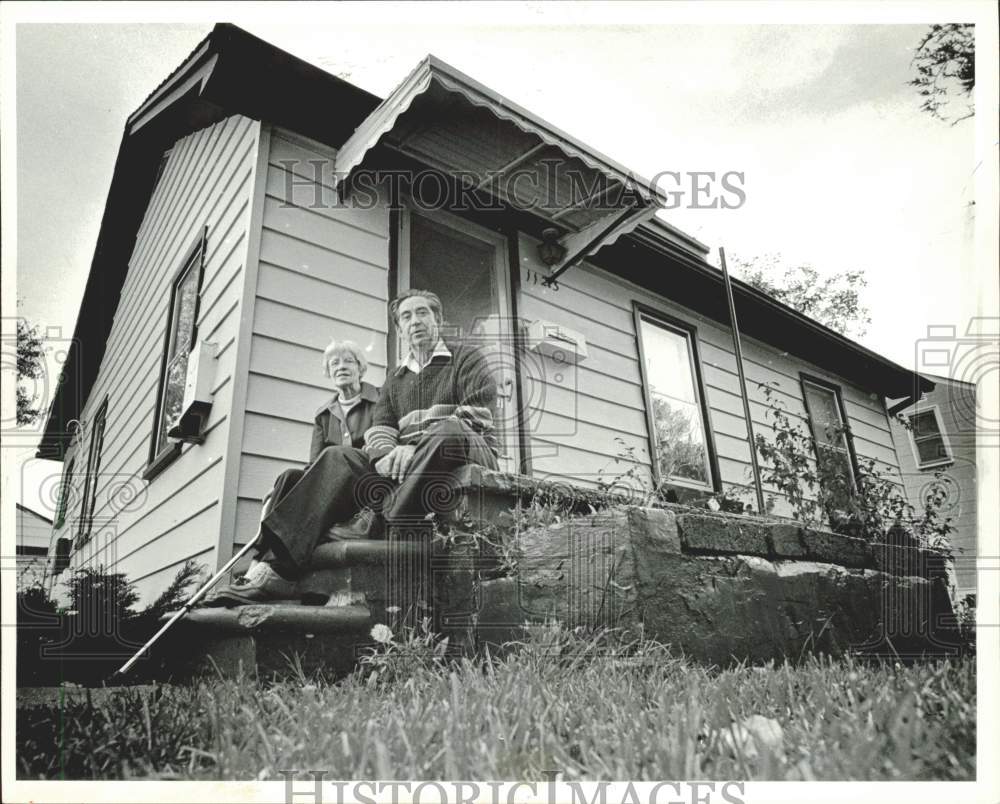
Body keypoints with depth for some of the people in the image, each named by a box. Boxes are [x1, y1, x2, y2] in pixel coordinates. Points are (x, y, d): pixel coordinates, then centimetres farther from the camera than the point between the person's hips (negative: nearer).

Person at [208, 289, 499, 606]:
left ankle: (379, 519, -34)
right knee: (339, 458, -16)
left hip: (472, 453, -4)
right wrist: (390, 453, -16)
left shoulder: (467, 358, 9)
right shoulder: (395, 378, 23)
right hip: (405, 466, 4)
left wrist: (413, 448, -17)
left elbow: (478, 416, -7)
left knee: (447, 431, -37)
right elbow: (379, 428, 10)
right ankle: (281, 568, -28)